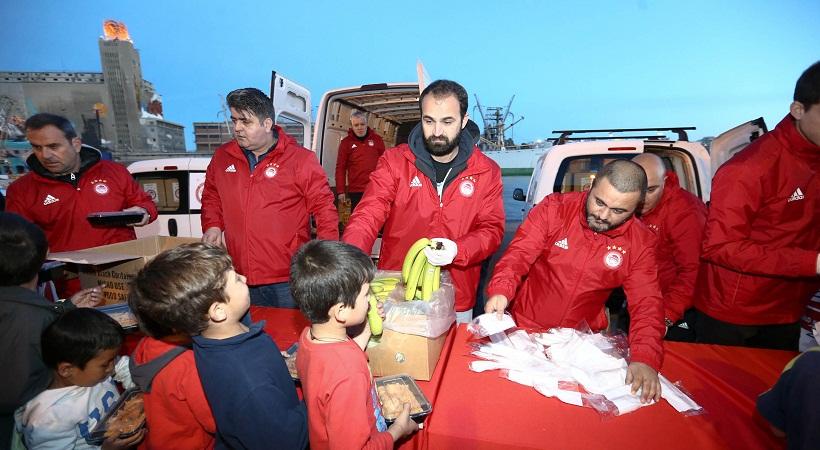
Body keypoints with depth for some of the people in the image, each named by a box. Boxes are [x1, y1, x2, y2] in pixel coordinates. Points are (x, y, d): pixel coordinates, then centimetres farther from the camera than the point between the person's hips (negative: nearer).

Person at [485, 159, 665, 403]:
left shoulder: (641, 242, -8)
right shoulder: (554, 208, -14)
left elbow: (646, 303, -10)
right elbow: (519, 254, -19)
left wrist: (645, 358, -25)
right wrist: (500, 291, -37)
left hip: (583, 338, 2)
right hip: (526, 327, -1)